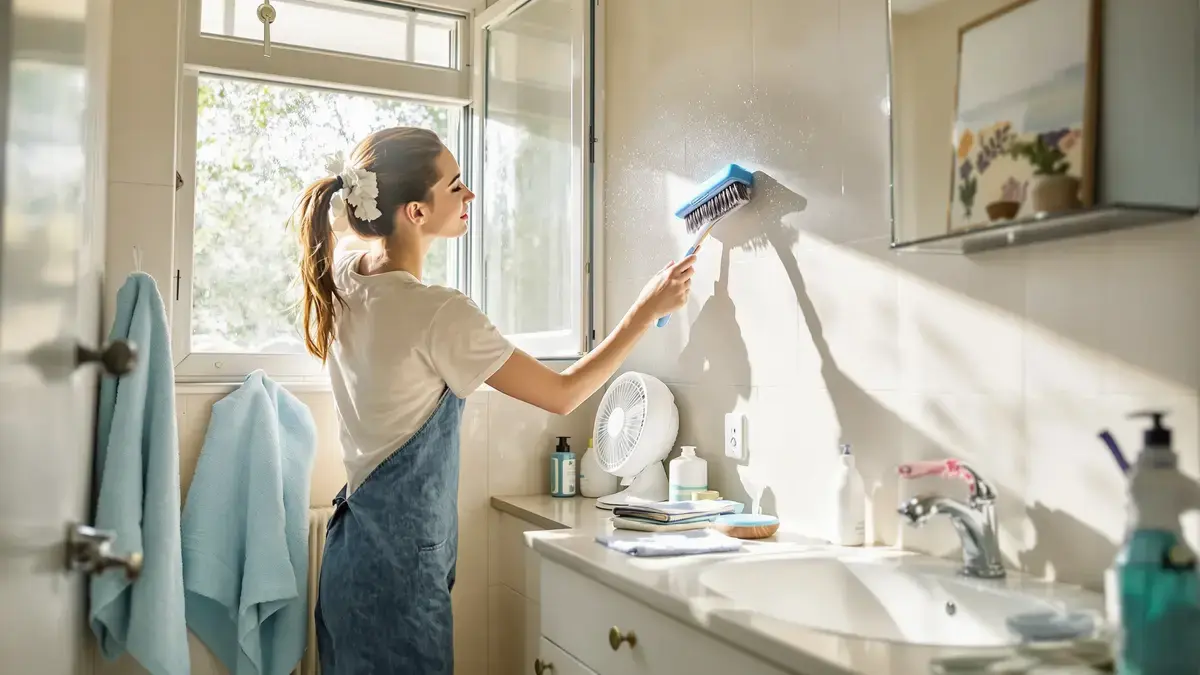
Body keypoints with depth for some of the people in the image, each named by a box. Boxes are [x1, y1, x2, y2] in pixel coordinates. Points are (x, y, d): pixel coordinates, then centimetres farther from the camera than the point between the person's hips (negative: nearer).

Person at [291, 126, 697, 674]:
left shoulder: (341, 278, -2)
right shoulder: (439, 314, -24)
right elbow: (564, 395, -15)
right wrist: (647, 310, -9)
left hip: (354, 542, 9)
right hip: (400, 566, -9)